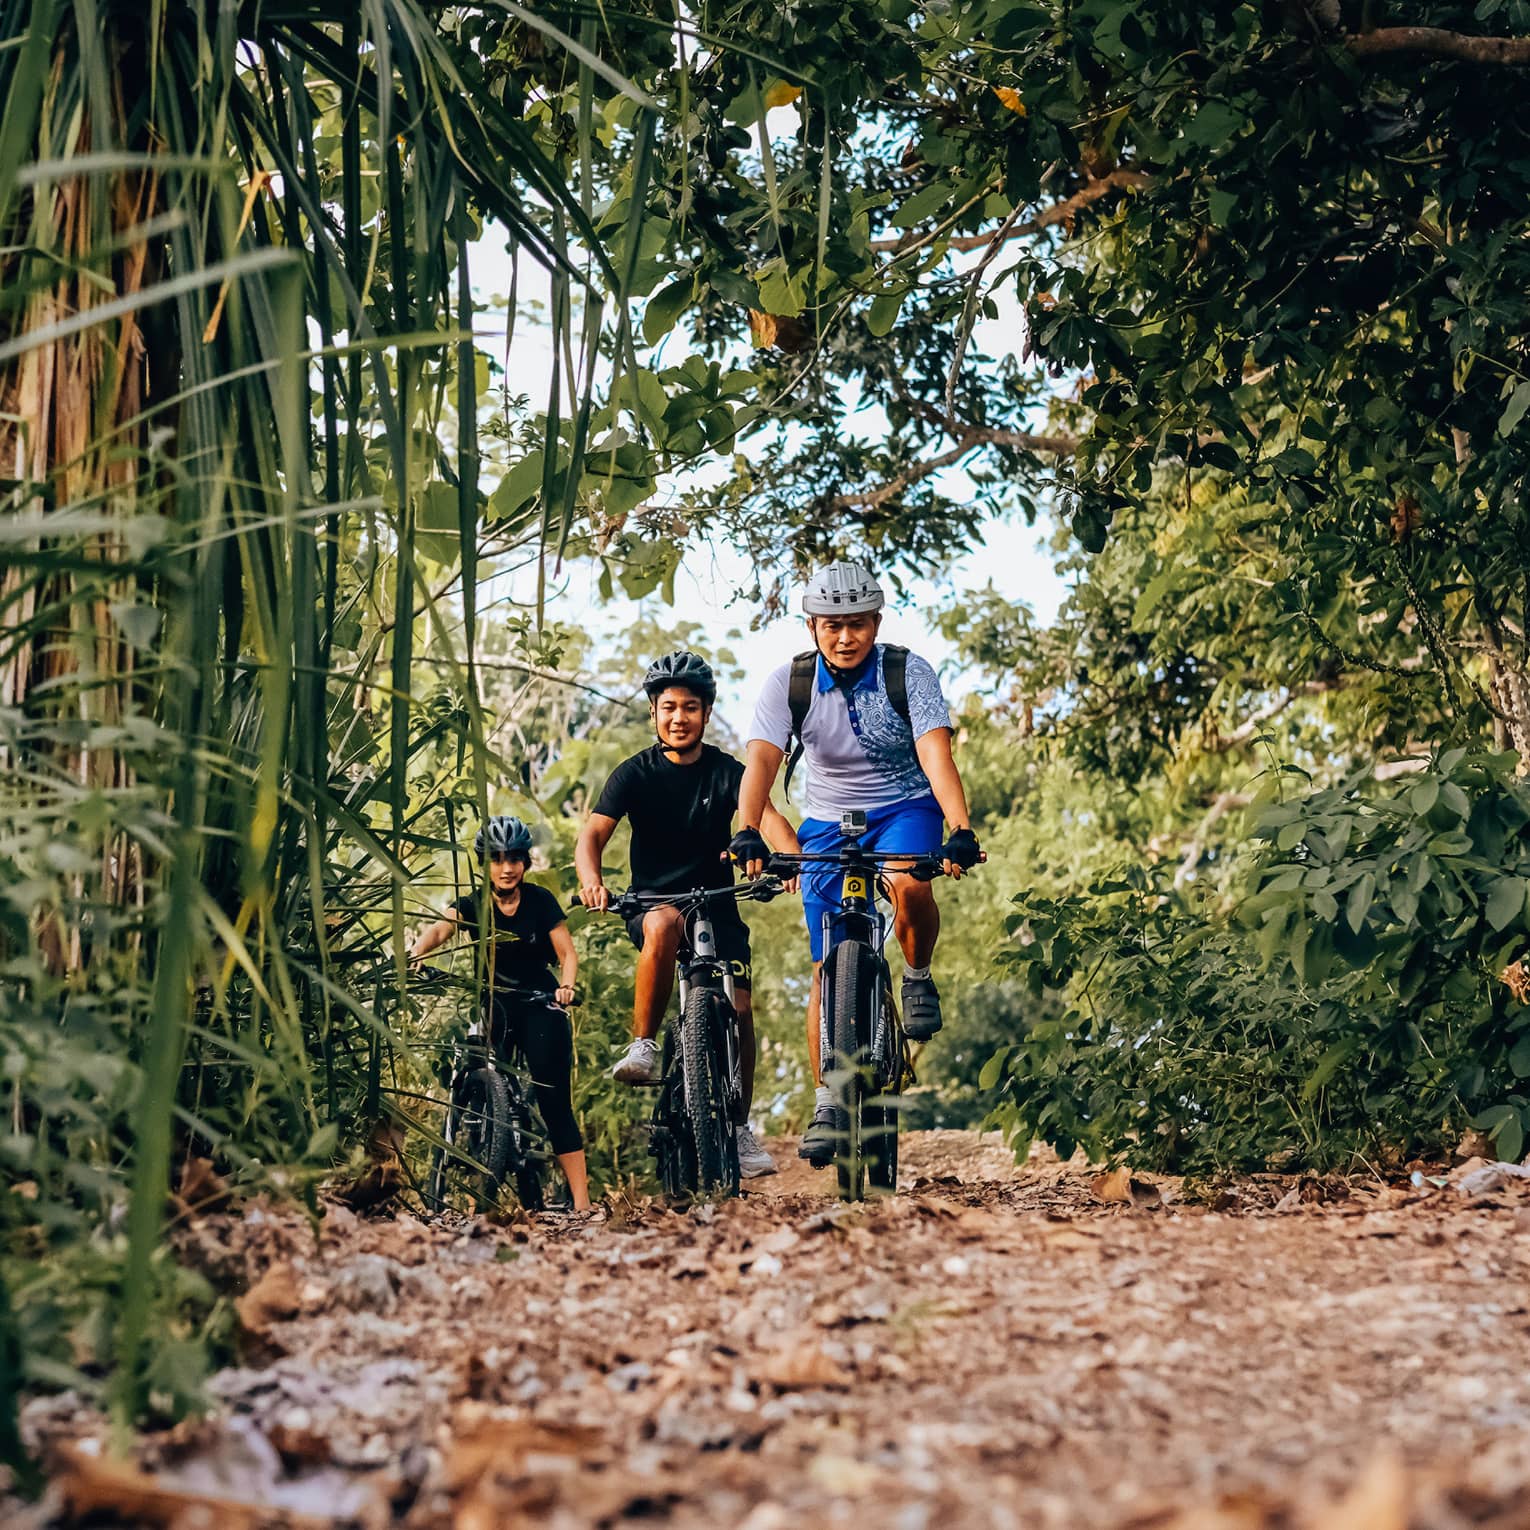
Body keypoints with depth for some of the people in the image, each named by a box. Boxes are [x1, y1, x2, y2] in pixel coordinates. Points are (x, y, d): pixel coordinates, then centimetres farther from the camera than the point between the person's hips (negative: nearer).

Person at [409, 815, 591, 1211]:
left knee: (556, 1104, -6)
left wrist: (566, 986, -26)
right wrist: (414, 954, -45)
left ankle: (581, 1203, -5)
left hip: (540, 1006, -2)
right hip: (494, 1005, 2)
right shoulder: (473, 904, -5)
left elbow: (568, 954, -5)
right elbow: (440, 929, -24)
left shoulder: (540, 901, -6)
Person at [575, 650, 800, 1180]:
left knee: (739, 1008, -11)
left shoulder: (727, 771, -3)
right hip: (652, 901, -1)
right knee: (664, 924, -37)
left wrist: (796, 859, -42)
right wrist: (591, 880, -37)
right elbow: (592, 835, -15)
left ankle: (740, 1129, 6)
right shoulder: (636, 773, -5)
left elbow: (767, 817, -20)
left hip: (716, 903, 2)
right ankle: (643, 1046, -22)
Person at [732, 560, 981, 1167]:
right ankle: (826, 1105, 5)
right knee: (828, 967, -4)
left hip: (905, 808, -1)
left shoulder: (908, 673, -16)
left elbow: (936, 755, -28)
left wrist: (961, 831, -42)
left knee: (907, 884, -36)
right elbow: (761, 761, -25)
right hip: (828, 821, 2)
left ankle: (918, 978, -5)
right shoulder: (788, 683, -13)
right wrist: (747, 833, -42)